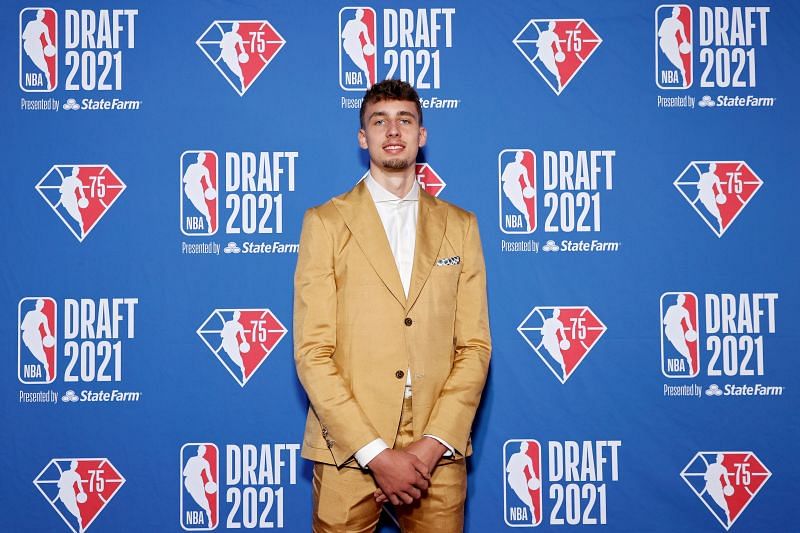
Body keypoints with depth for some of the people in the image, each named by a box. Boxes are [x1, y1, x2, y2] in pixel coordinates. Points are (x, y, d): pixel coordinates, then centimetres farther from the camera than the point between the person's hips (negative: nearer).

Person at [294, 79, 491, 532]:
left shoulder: (460, 225, 7)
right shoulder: (326, 222, 0)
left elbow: (475, 346, 3)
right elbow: (313, 352, -6)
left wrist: (433, 444, -8)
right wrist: (375, 453, -12)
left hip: (438, 454, 2)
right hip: (348, 452, -1)